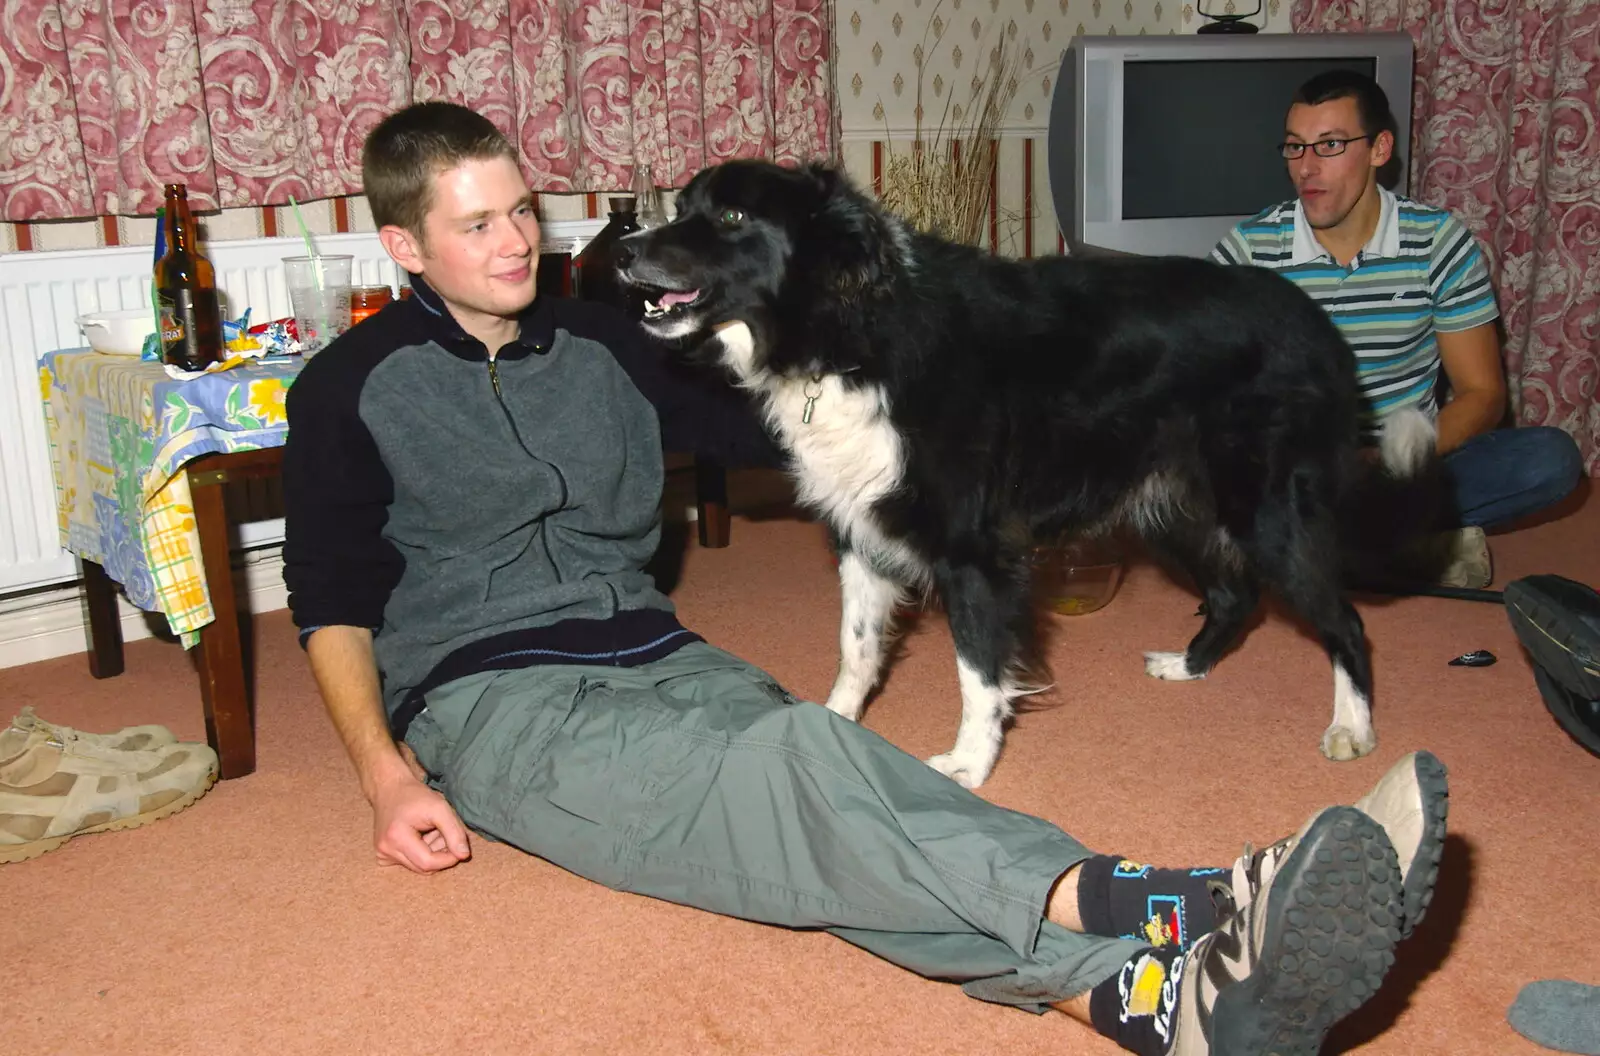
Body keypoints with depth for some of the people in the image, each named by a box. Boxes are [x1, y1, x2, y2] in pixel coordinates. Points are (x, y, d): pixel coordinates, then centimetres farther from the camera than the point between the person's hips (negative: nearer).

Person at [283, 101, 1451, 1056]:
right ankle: (1162, 917, -54)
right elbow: (333, 597, 3)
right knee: (795, 773, -34)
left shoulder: (598, 340, 17)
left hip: (653, 654, 4)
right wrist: (387, 772, -11)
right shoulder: (353, 386, 6)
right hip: (488, 695, -4)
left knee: (819, 786, -30)